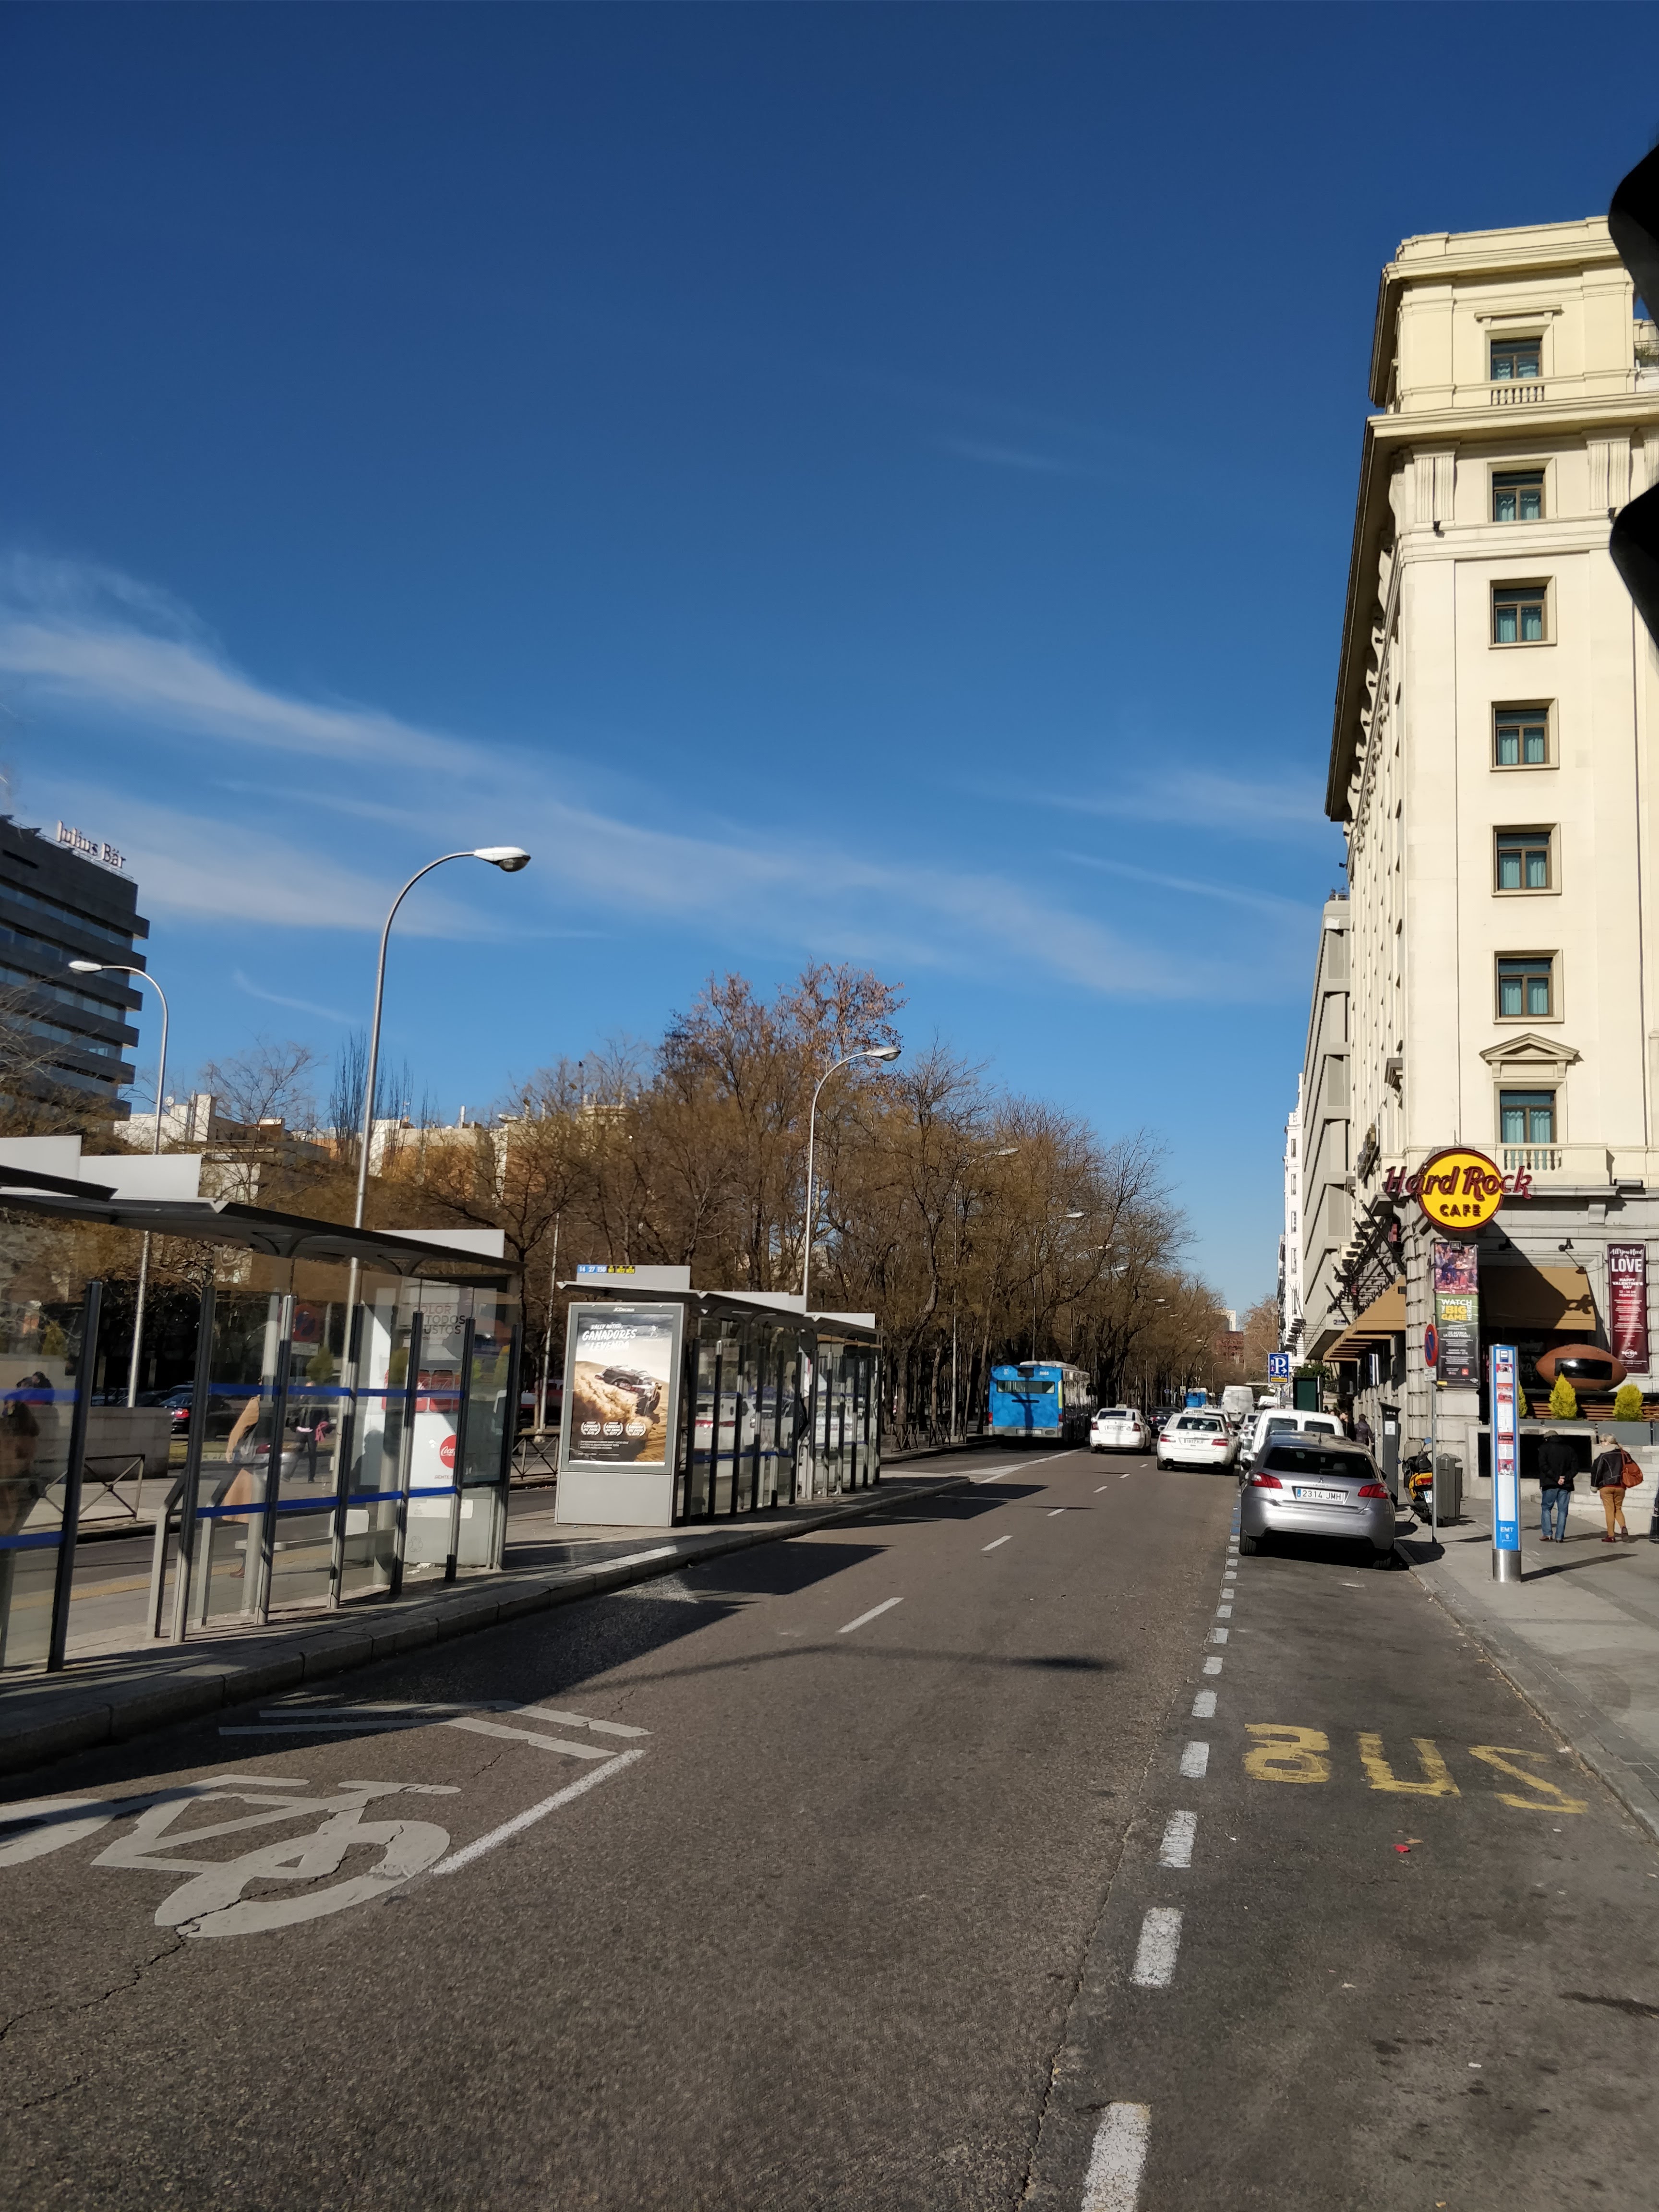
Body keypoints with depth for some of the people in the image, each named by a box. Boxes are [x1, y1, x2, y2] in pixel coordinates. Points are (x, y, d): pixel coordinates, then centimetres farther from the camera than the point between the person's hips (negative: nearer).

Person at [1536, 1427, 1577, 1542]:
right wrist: (1566, 1478, -7)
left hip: (1550, 1485, -3)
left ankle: (1548, 1534, 0)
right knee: (1562, 1510, 6)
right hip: (1566, 1485, 3)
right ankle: (1560, 1536, 1)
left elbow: (1543, 1466, -12)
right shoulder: (1569, 1449, 12)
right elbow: (1575, 1467, 3)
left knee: (1546, 1508, 9)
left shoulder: (1544, 1448, 1)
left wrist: (1555, 1478, -12)